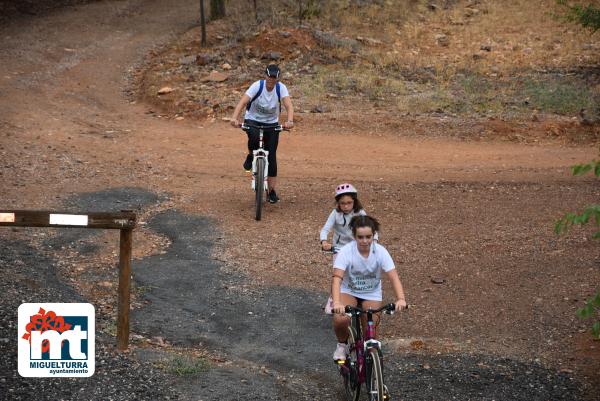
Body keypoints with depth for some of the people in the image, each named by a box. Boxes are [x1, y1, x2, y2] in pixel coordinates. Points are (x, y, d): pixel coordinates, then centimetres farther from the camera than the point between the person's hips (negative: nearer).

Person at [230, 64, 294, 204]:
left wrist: (290, 121, -51)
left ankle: (272, 191, 7)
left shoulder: (281, 88, -16)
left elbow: (289, 105, -30)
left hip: (272, 124, 2)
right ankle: (251, 156, -3)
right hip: (252, 120, -2)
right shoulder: (257, 86, -20)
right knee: (254, 137, -37)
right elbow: (242, 102, -30)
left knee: (271, 156, -4)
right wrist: (234, 118, -48)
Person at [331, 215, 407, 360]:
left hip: (372, 294, 2)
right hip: (349, 291, -1)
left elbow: (393, 277, -28)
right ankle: (342, 344, 4)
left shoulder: (380, 251, -20)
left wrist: (401, 299, -45)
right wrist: (336, 302, -52)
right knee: (340, 319, -28)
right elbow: (337, 278, -35)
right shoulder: (346, 251, -24)